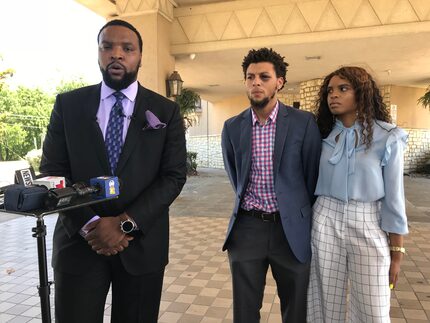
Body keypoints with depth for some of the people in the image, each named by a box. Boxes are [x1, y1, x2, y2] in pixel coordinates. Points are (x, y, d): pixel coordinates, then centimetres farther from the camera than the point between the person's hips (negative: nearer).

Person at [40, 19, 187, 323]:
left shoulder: (166, 111, 1)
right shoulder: (68, 104, 3)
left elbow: (174, 176, -5)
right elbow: (52, 172, 0)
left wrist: (126, 223, -15)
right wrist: (89, 225, -13)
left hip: (142, 243, 0)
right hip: (80, 241, 0)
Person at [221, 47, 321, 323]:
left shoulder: (304, 122, -6)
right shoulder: (232, 127, 2)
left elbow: (313, 175, 1)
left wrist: (300, 215, 7)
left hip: (292, 230, -1)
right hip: (246, 228, 2)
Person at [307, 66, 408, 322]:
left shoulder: (388, 137, -5)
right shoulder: (324, 135, 4)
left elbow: (393, 197, -4)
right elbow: (310, 182, 8)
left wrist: (396, 253, -2)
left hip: (368, 225, -2)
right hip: (325, 221, 3)